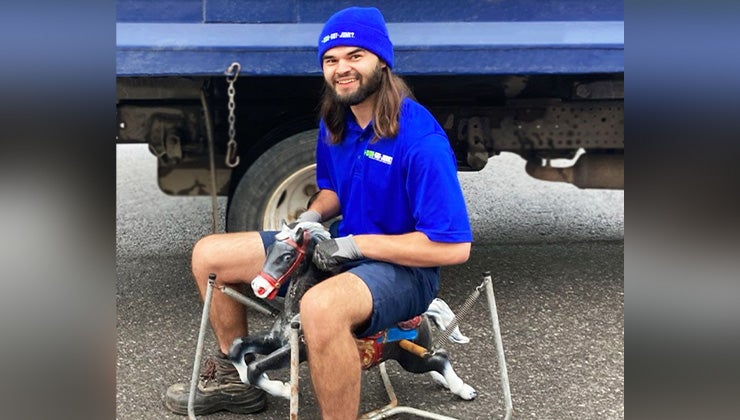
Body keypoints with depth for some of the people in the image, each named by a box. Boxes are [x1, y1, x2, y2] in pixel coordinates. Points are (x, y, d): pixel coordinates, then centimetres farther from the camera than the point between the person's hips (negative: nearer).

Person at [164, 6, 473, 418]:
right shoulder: (334, 122, 0)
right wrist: (312, 215, -4)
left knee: (320, 307, -42)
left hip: (403, 267, -8)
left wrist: (356, 244, -23)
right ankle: (236, 379, 24)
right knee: (208, 255, 7)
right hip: (341, 251, 8)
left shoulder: (420, 139, -24)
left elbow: (454, 247, -25)